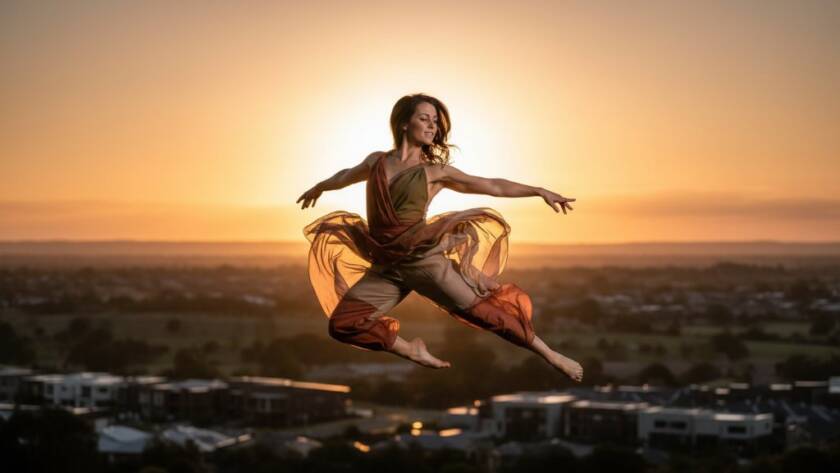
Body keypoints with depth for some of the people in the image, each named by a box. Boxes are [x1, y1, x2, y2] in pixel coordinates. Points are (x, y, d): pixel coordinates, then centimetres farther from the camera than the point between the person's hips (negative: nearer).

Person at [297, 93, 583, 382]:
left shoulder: (436, 171, 5)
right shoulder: (377, 162, 11)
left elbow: (493, 187, 9)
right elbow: (346, 176, 34)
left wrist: (539, 191, 4)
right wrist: (318, 188, 53)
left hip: (423, 258, -3)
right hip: (385, 267, 3)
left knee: (479, 311, -9)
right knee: (342, 324, -9)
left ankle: (552, 357, 0)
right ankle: (411, 350, 8)